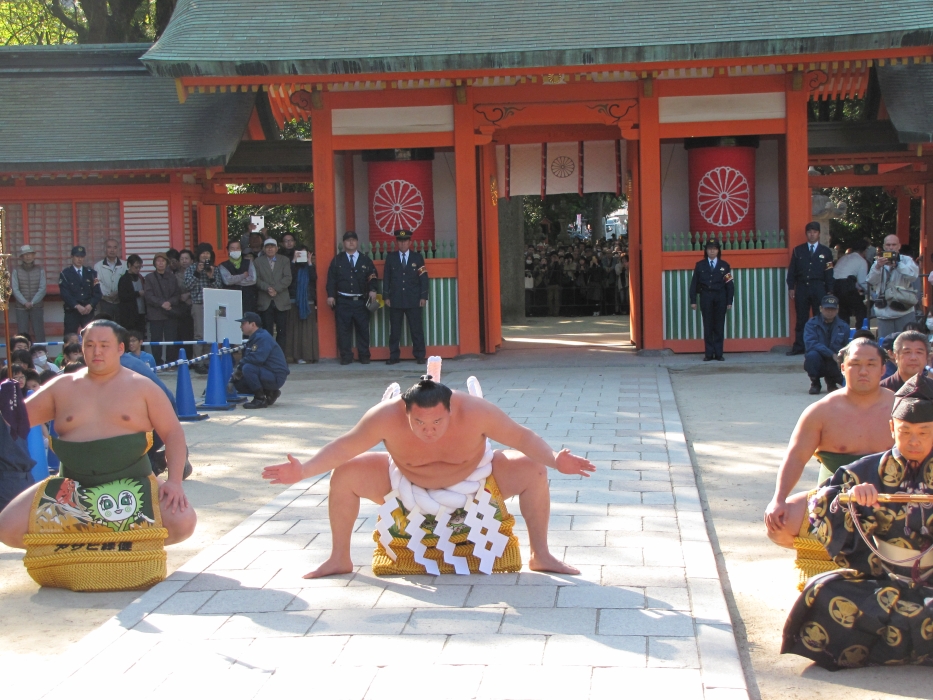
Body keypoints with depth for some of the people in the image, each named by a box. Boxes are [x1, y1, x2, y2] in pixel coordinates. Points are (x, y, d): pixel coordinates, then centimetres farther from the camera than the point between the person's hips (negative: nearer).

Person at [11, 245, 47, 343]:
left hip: (37, 306, 0)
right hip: (21, 308, 0)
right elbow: (15, 290, -2)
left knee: (40, 334, -2)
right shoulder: (16, 271, 4)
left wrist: (32, 302, -12)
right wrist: (25, 303, -14)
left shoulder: (40, 270, 5)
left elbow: (42, 289, -1)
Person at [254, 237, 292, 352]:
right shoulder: (258, 262, 10)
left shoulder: (285, 260, 9)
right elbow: (257, 279, 0)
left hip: (281, 301, 0)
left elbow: (288, 278, -2)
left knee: (282, 331, 0)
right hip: (265, 302, 0)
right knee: (266, 331, -1)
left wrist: (276, 289, -14)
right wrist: (267, 288, -17)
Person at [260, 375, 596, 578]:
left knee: (533, 471, -20)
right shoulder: (387, 416, -35)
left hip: (473, 478, 0)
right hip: (406, 481, 1)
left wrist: (554, 460, -40)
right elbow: (344, 446, -23)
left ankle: (540, 555, 1)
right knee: (345, 475, -18)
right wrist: (303, 470, -34)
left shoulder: (475, 411, -36)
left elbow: (522, 436, -25)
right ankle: (340, 559, 4)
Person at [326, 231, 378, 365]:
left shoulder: (365, 259, 10)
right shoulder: (337, 260, 8)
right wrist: (330, 295, -5)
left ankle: (364, 356, 11)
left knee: (363, 329, 3)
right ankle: (346, 357, 7)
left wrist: (372, 290, -9)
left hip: (361, 301, 1)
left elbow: (373, 276, 8)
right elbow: (331, 278, 4)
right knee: (343, 330, 0)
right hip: (343, 301, -1)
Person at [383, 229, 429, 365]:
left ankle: (419, 356, 5)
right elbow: (386, 278, 7)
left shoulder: (418, 257, 6)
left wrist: (423, 297, -4)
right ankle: (394, 356, 7)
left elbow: (423, 278, 3)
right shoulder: (390, 257, 8)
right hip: (396, 300, 1)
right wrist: (386, 296, 0)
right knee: (394, 330, 2)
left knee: (417, 329, 0)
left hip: (414, 300, -1)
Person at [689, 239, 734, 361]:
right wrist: (693, 301, 0)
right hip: (706, 297, 0)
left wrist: (729, 301, -1)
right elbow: (694, 283, 5)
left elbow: (730, 284, 5)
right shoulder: (700, 265, 7)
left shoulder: (724, 265, 6)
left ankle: (718, 353, 5)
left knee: (719, 326, 1)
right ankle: (709, 353, 4)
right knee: (707, 326, 0)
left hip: (720, 297, 0)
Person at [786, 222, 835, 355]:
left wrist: (829, 291, 0)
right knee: (801, 319, 1)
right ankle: (799, 347, 3)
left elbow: (829, 273, 5)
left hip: (818, 288, -1)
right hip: (801, 288, 1)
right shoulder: (798, 250, 10)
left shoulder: (826, 252, 7)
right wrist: (791, 287, 1)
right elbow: (791, 270, 9)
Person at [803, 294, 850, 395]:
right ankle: (815, 383, -6)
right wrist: (832, 354, -29)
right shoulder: (812, 324, -6)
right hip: (818, 364, -2)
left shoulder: (843, 326, 3)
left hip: (835, 366, 2)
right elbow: (810, 344, -22)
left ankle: (831, 382, 11)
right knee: (812, 355, -36)